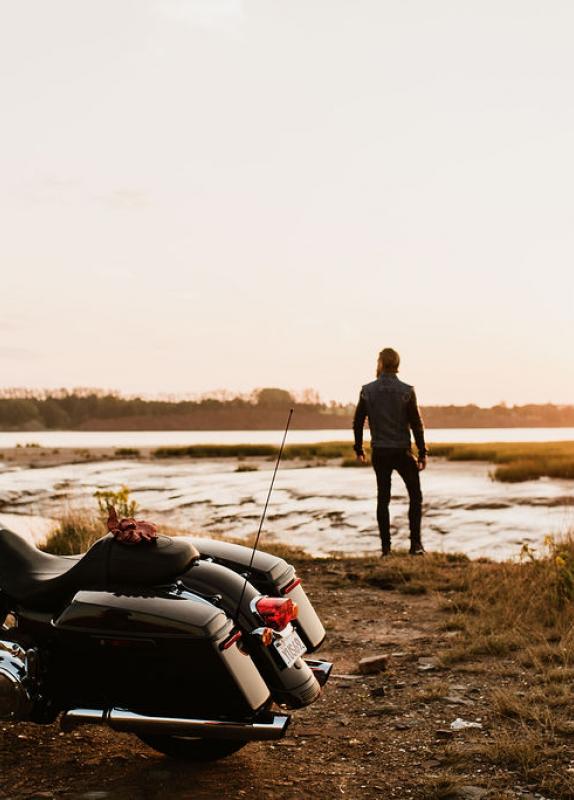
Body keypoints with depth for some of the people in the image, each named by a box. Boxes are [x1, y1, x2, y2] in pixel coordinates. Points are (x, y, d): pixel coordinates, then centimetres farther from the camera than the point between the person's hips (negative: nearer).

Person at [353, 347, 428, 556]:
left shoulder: (368, 391, -3)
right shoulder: (406, 391, -8)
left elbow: (358, 422, 2)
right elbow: (416, 424, -7)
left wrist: (358, 449, 14)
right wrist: (422, 453, 0)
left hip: (379, 452, 2)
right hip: (402, 451, -2)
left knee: (383, 498, 10)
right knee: (415, 496, 10)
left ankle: (386, 546, 9)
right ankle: (415, 543, 2)